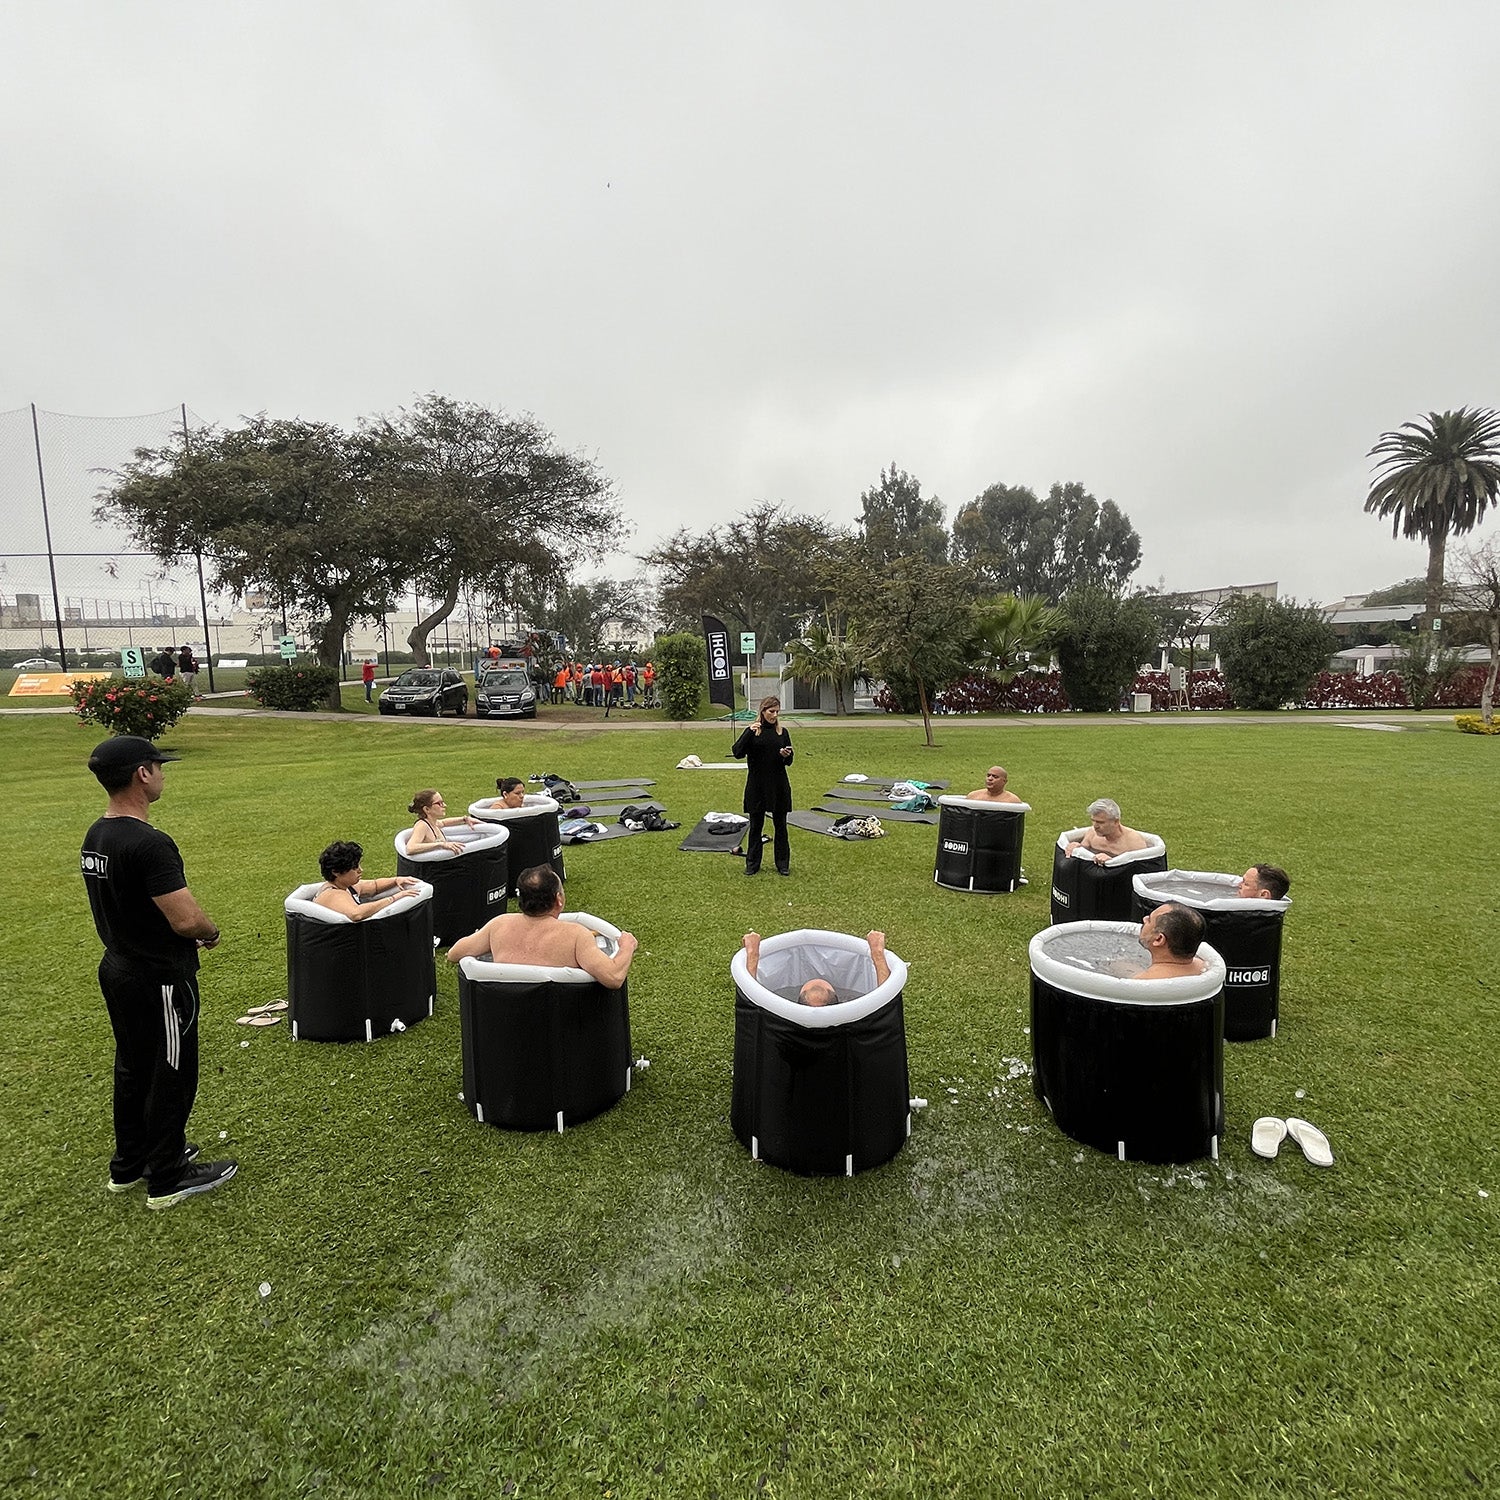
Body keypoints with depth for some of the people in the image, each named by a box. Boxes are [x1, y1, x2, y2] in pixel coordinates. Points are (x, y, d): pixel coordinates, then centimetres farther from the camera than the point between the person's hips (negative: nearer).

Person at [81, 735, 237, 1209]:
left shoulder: (95, 837, 3)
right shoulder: (149, 844, -28)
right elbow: (186, 919, -29)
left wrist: (193, 931, 10)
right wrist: (212, 932, -7)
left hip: (118, 970, 9)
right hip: (159, 980, -9)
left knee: (132, 1069, 23)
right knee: (170, 1077, 7)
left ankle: (128, 1165, 39)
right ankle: (168, 1180, 22)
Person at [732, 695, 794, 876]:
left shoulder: (782, 732, 5)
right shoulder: (752, 732, -2)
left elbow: (789, 761, 9)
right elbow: (737, 753, -16)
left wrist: (786, 756, -14)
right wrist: (749, 733, -24)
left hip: (779, 786, 2)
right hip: (756, 786, -2)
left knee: (780, 825, 8)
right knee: (755, 825, 8)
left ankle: (783, 864, 19)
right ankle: (752, 864, 19)